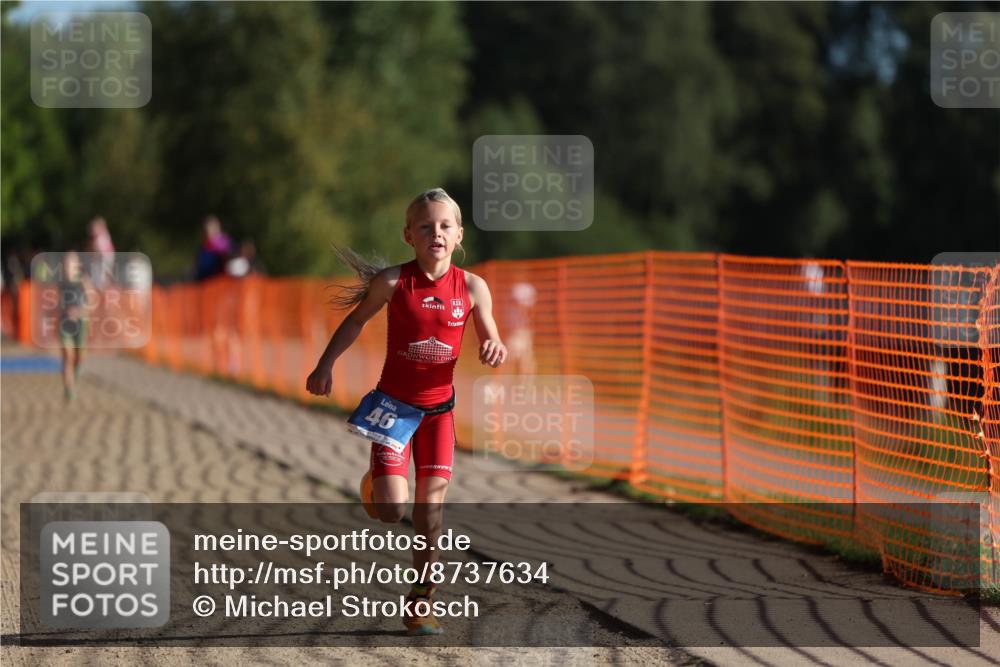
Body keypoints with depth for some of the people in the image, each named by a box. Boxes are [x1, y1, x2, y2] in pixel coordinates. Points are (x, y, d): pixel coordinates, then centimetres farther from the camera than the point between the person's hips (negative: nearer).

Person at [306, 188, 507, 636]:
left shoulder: (472, 287, -9)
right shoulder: (392, 282, -14)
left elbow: (491, 345, 2)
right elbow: (357, 320, 4)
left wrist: (495, 351, -21)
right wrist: (325, 365, 1)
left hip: (439, 407, 2)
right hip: (394, 402, -2)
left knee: (430, 509, 1)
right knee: (391, 511, -11)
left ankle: (421, 600, 17)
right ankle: (375, 483, 27)